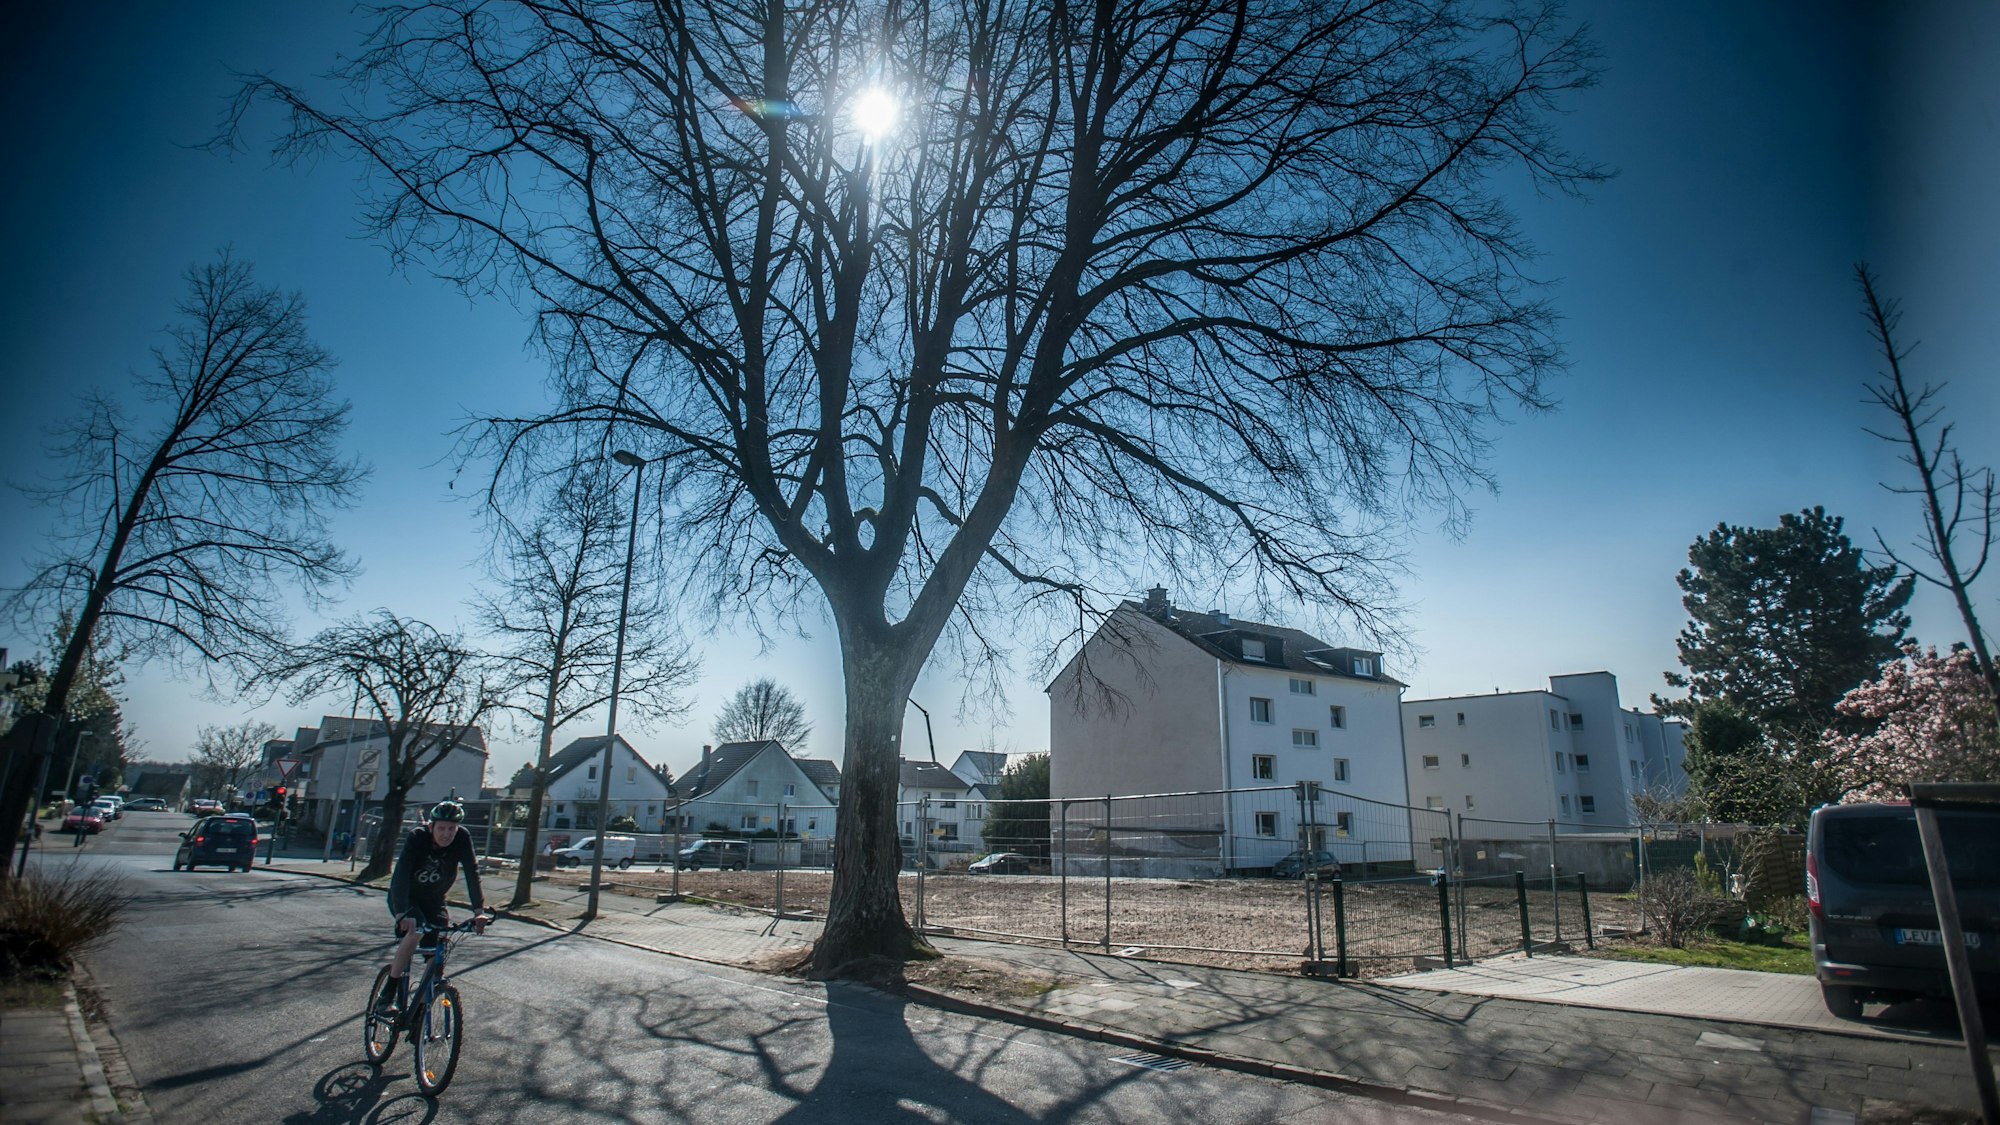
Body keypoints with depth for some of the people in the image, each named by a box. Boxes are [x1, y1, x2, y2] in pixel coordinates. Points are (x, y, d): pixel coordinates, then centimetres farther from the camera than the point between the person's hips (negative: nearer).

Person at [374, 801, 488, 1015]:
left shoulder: (462, 838, -22)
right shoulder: (417, 838, -28)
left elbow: (472, 873, -27)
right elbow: (401, 874, -38)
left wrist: (479, 910, -37)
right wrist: (402, 913, -52)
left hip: (433, 900, 3)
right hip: (405, 898, -3)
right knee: (415, 930, -30)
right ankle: (386, 996, -18)